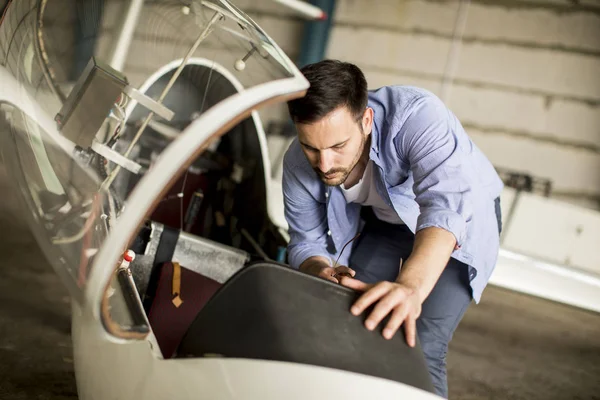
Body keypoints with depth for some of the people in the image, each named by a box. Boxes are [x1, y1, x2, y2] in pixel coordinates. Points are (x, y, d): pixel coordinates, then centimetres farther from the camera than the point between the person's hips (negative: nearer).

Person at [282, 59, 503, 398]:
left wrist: (411, 286, -69)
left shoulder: (417, 114, -39)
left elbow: (446, 205, -52)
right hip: (382, 219, 4)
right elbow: (306, 243, -12)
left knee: (419, 351, -19)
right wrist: (321, 272, -36)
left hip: (463, 220, -4)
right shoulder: (298, 165, -23)